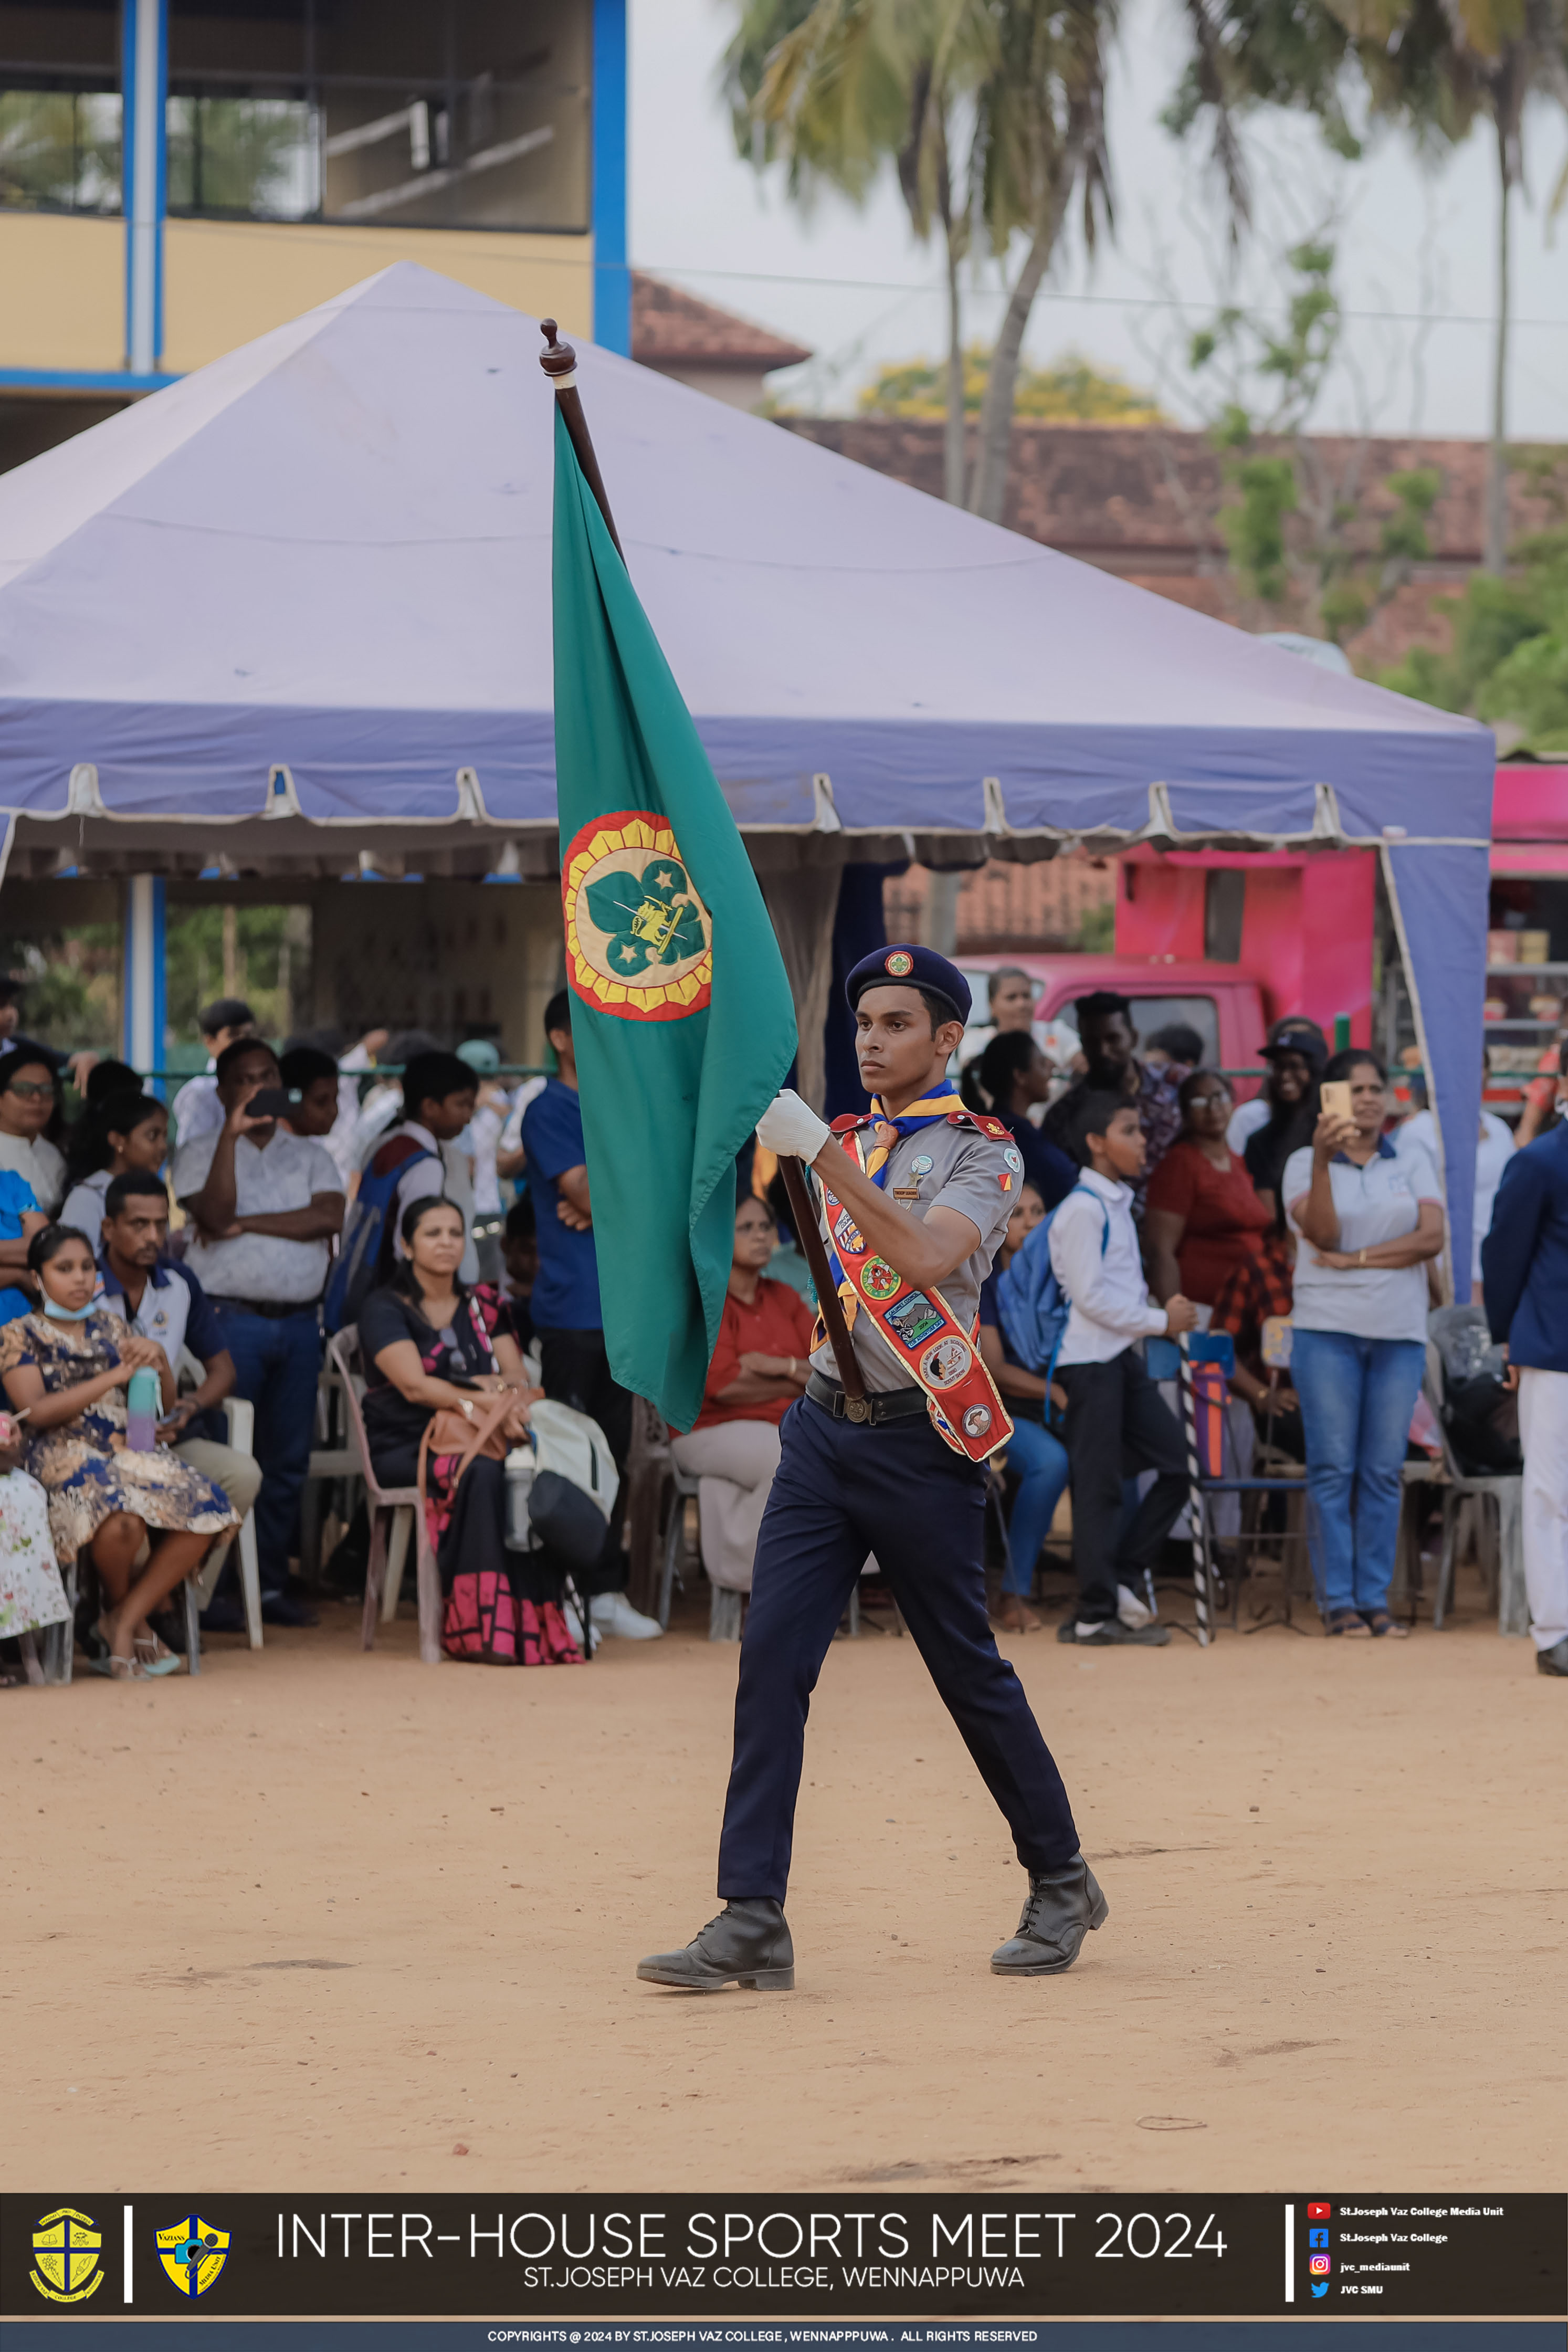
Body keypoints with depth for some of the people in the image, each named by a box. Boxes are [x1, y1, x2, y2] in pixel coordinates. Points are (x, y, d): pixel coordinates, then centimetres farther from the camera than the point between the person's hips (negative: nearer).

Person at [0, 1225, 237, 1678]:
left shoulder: (111, 1327, 20)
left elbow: (164, 1404, 22)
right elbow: (37, 1411, -9)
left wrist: (159, 1361, -1)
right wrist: (115, 1376, -14)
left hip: (130, 1448, 5)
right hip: (65, 1454, -5)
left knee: (204, 1512, -24)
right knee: (121, 1518, -38)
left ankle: (124, 1623, -12)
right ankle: (121, 1612, -4)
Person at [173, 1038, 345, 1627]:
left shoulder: (310, 1157, 16)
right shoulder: (201, 1152, 7)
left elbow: (330, 1217, -2)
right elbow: (214, 1214, -11)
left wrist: (247, 1224, -8)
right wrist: (232, 1133, -16)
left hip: (298, 1321, 4)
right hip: (230, 1317, -4)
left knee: (289, 1457, 3)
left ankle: (271, 1584, 10)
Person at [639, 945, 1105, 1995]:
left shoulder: (979, 1153, -5)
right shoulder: (850, 1143, 15)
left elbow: (924, 1258, -24)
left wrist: (820, 1150, -29)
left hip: (919, 1445, -5)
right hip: (825, 1427, 6)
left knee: (970, 1672, 3)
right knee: (771, 1657, -8)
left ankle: (1062, 1884, 22)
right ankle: (752, 1920, -11)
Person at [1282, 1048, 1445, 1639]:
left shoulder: (1413, 1162, 11)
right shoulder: (1304, 1163, 5)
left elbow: (1432, 1238, -2)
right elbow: (1322, 1231, -12)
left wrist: (1357, 1258, -9)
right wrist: (1323, 1158, -23)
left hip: (1400, 1333, 2)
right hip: (1328, 1330, -2)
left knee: (1384, 1471, 1)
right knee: (1333, 1469, -4)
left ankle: (1375, 1597, 5)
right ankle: (1338, 1600, -1)